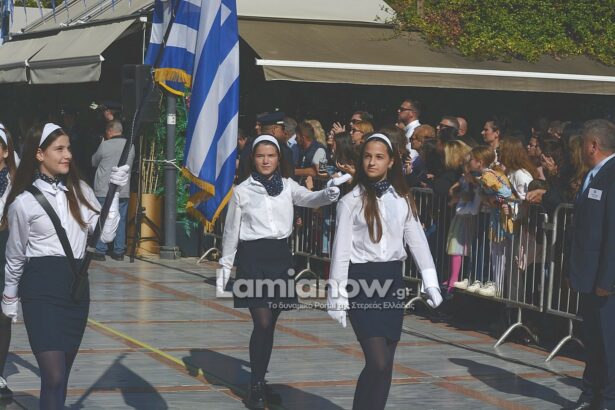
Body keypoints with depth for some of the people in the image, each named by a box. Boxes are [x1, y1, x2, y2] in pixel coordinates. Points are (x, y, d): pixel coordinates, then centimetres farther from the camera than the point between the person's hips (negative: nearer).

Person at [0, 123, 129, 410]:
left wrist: (114, 192, -6)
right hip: (41, 288, -5)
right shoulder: (23, 202, -4)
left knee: (61, 372, 10)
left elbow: (105, 234, 0)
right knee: (54, 376, -14)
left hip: (76, 286, 5)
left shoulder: (80, 191, 8)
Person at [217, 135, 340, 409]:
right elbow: (231, 231, 6)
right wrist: (224, 267, 5)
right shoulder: (242, 191, 1)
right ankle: (256, 387, 0)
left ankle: (260, 381, 19)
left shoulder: (287, 185, 5)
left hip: (280, 255, 3)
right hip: (252, 256, -3)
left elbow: (308, 199, -15)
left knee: (271, 324, 7)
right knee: (262, 323, -10)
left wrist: (329, 194, -37)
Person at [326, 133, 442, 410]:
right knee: (378, 362, -13)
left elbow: (417, 241, 9)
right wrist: (337, 297, -6)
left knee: (386, 362, 6)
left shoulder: (403, 199, 7)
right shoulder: (351, 201, -4)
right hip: (362, 282, -4)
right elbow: (341, 250, -4)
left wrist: (431, 283, 2)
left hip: (392, 280, 4)